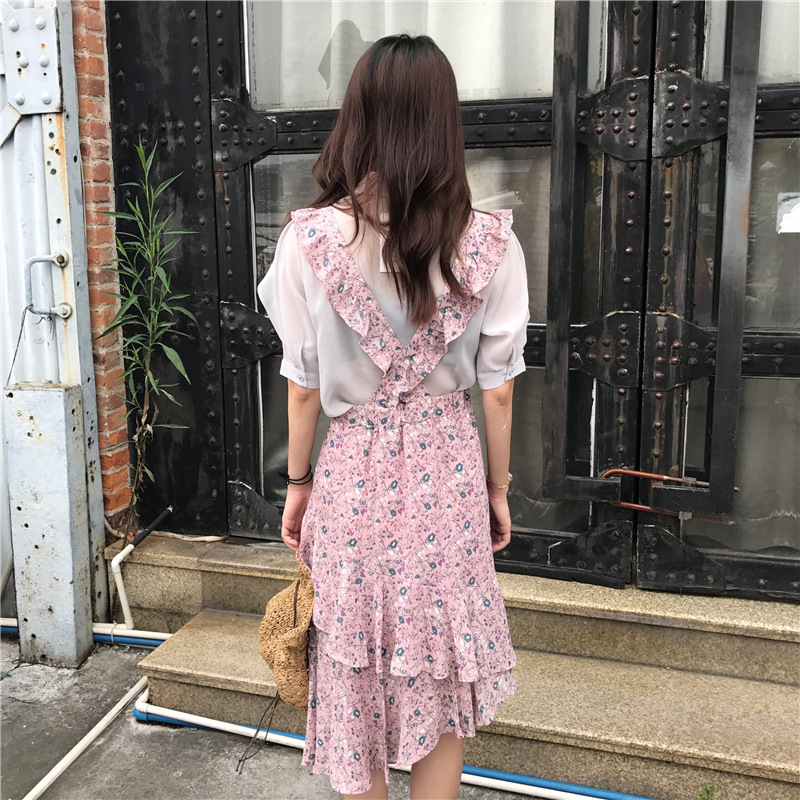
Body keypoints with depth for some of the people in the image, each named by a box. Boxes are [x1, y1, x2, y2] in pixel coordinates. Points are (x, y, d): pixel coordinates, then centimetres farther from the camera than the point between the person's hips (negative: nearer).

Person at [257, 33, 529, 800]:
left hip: (352, 473, 0)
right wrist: (497, 488, 10)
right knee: (438, 672, 17)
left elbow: (302, 385, -4)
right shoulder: (489, 244, -10)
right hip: (446, 475, 0)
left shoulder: (309, 238, -11)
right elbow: (496, 390, -4)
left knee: (355, 670, 18)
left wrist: (298, 484, 9)